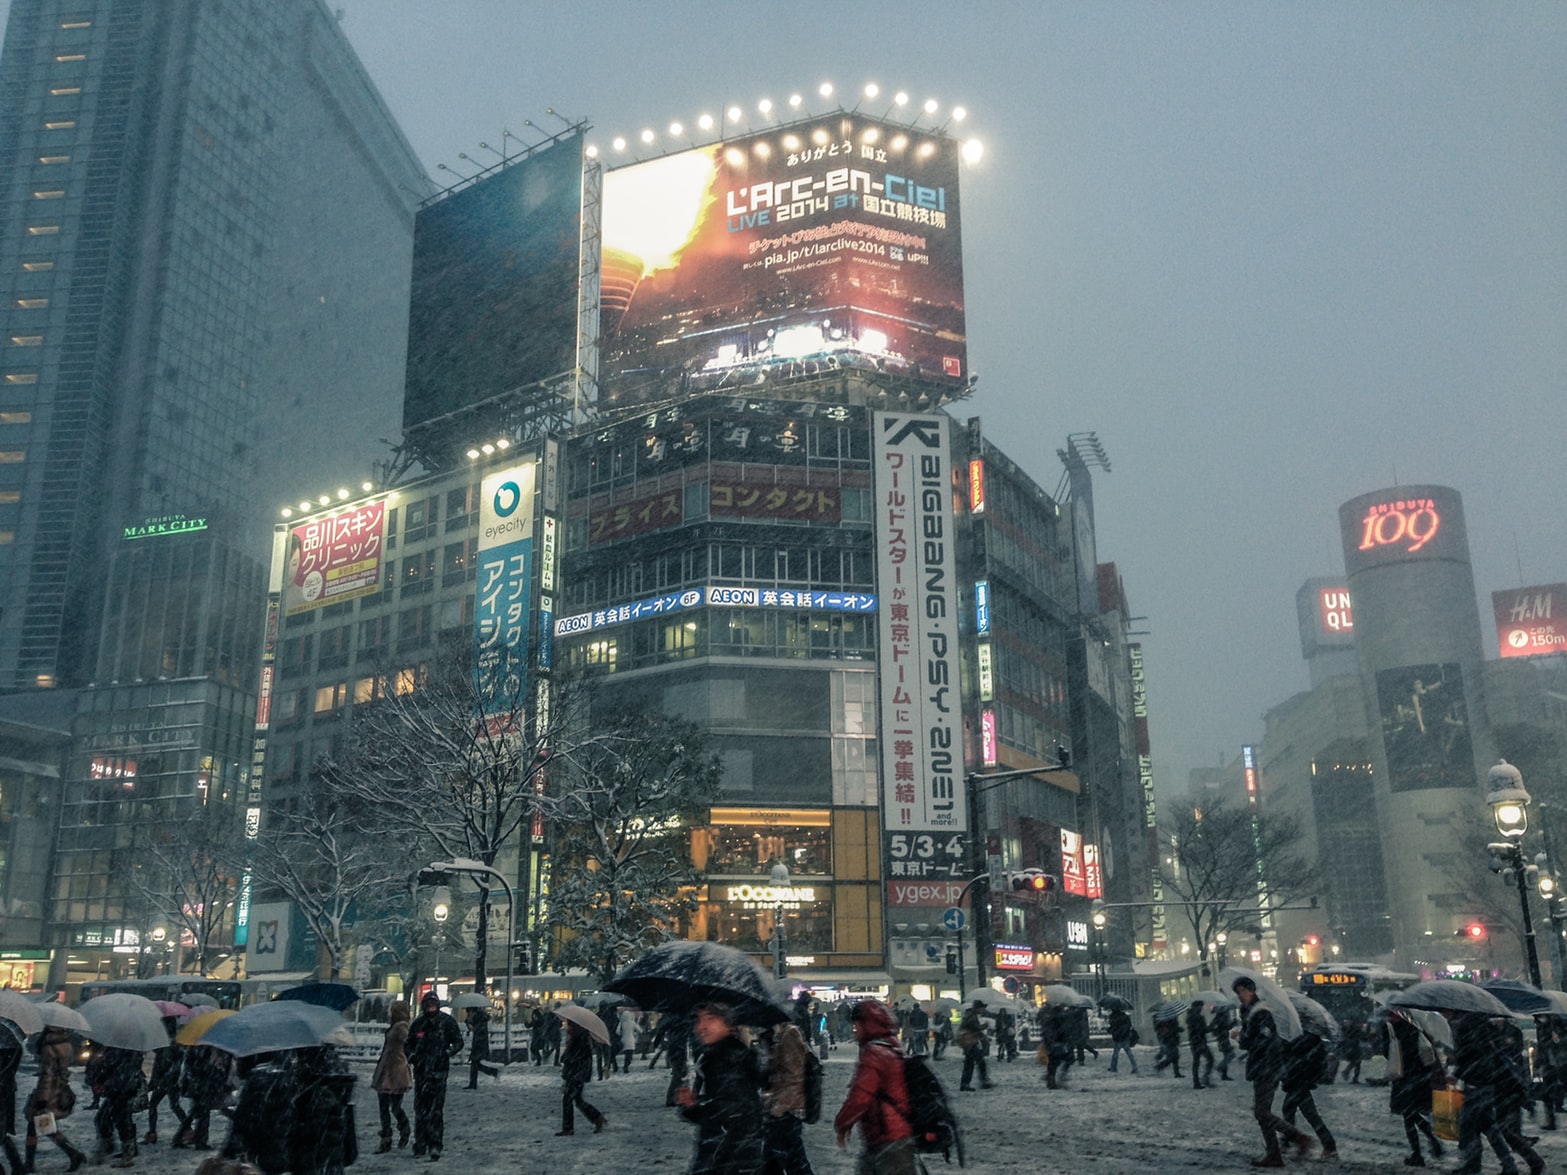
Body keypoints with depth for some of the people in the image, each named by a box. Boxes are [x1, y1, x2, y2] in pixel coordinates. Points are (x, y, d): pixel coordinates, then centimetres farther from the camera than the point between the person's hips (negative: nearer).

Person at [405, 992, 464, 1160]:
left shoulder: (446, 1022, -1)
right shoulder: (418, 1024, 7)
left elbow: (458, 1042, 3)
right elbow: (409, 1044, 19)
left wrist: (449, 1052, -15)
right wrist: (411, 1055, -1)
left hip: (438, 1070, -4)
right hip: (421, 1070, 4)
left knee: (436, 1108, -10)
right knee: (420, 1108, 10)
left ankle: (435, 1146, -9)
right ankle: (420, 1144, 22)